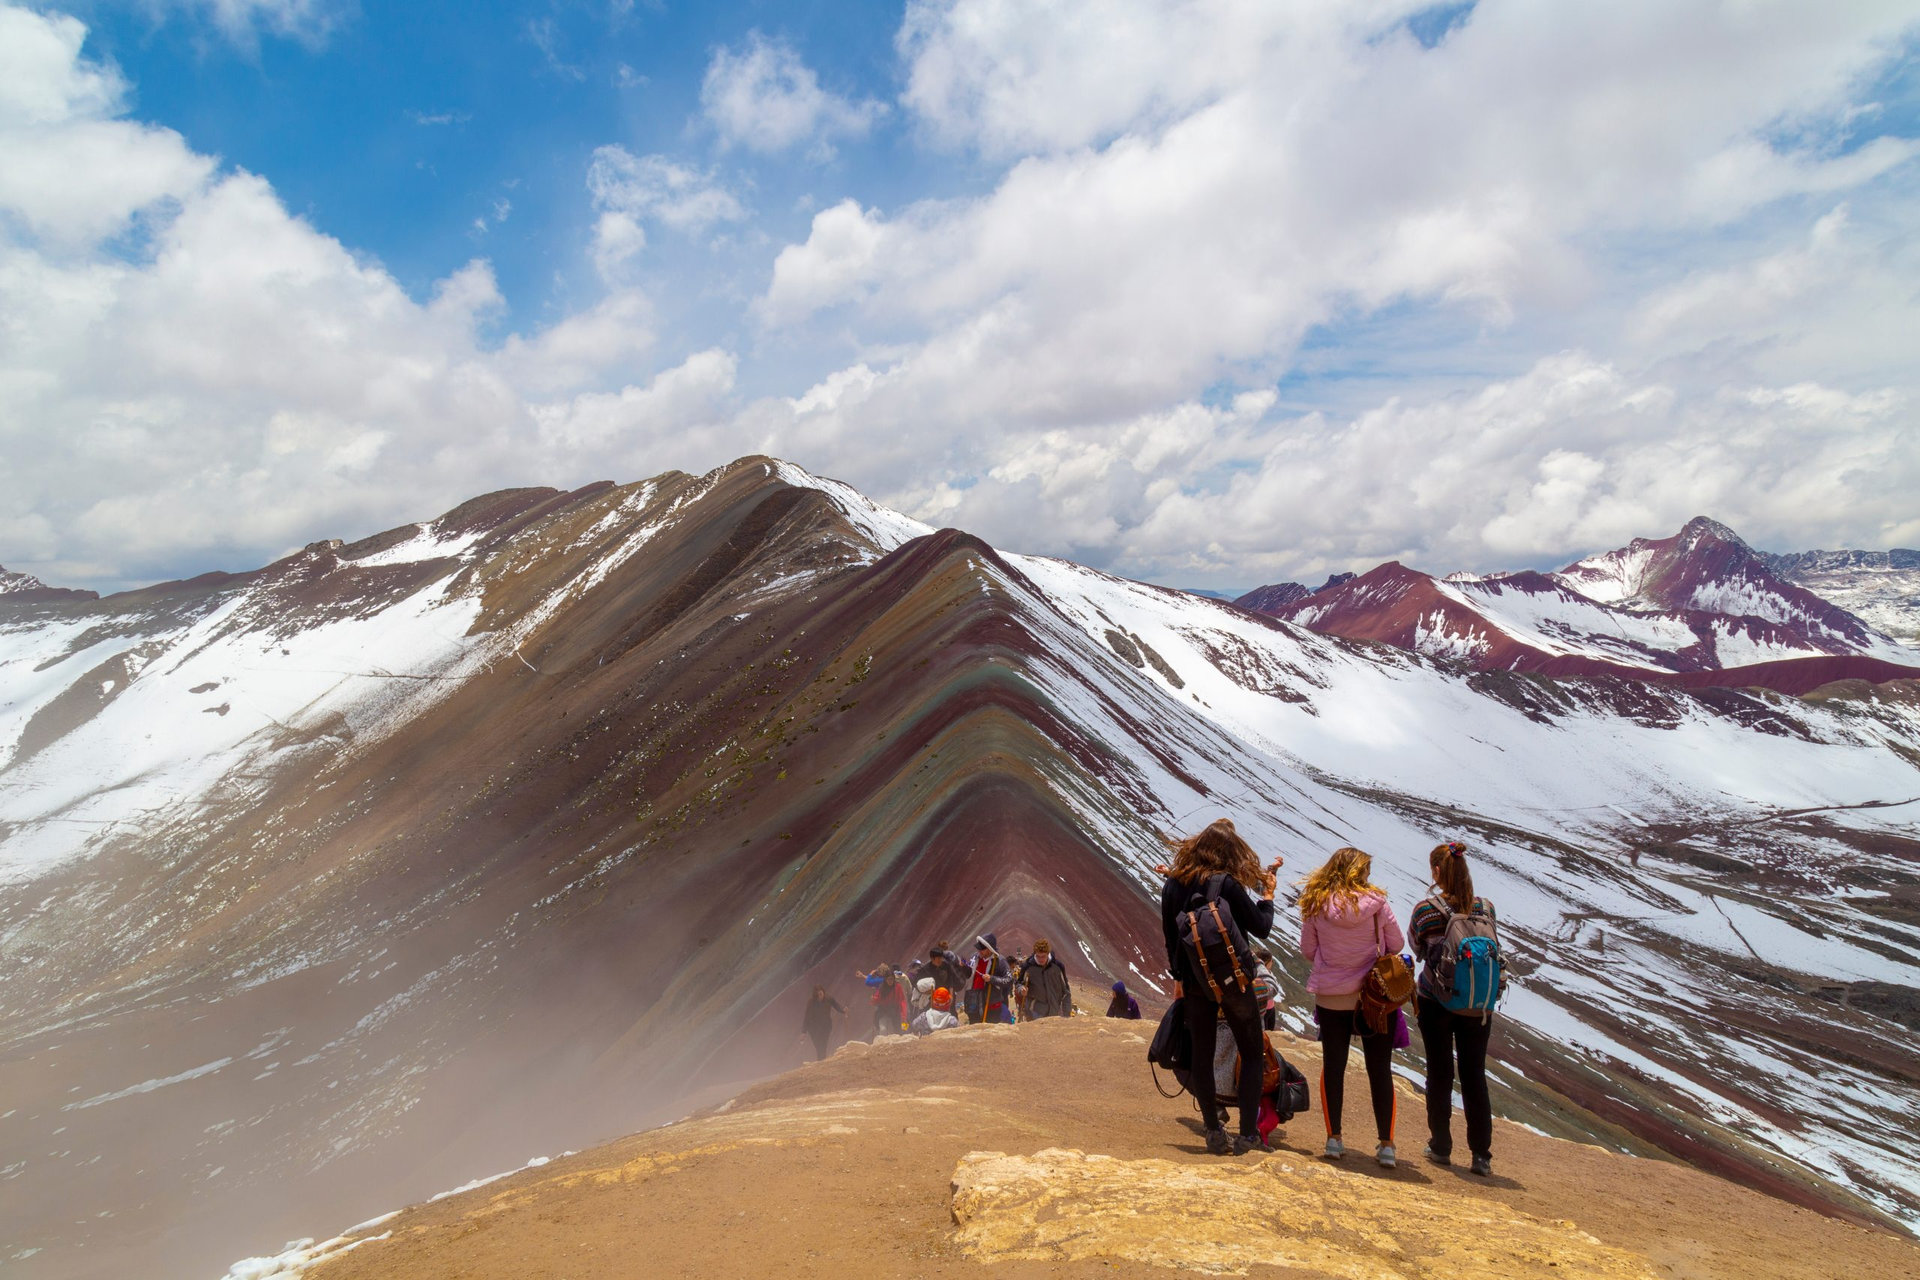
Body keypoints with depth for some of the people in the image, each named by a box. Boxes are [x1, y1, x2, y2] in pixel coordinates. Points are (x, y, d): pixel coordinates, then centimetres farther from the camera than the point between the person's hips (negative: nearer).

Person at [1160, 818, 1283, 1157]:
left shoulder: (1173, 883, -1)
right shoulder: (1227, 885, -18)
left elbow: (1169, 935, 6)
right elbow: (1261, 928, -10)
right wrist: (1267, 895, 5)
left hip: (1192, 980, 4)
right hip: (1231, 980, -4)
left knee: (1202, 1053, 12)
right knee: (1252, 1054, 11)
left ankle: (1214, 1131, 12)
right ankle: (1248, 1133, 9)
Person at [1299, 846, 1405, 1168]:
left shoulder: (1315, 904, -7)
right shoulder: (1375, 903, -11)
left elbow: (1307, 951, 1)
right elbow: (1396, 945, -2)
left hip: (1330, 996, 1)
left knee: (1333, 1066, 13)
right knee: (1380, 1069, 10)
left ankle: (1334, 1138, 18)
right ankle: (1386, 1145, 12)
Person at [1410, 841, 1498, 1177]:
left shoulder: (1426, 909, -14)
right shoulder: (1485, 908, -5)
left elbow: (1417, 950, 0)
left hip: (1435, 1000, -2)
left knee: (1439, 1073, 9)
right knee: (1475, 1076, 11)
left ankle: (1440, 1147, 18)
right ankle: (1481, 1155, 13)